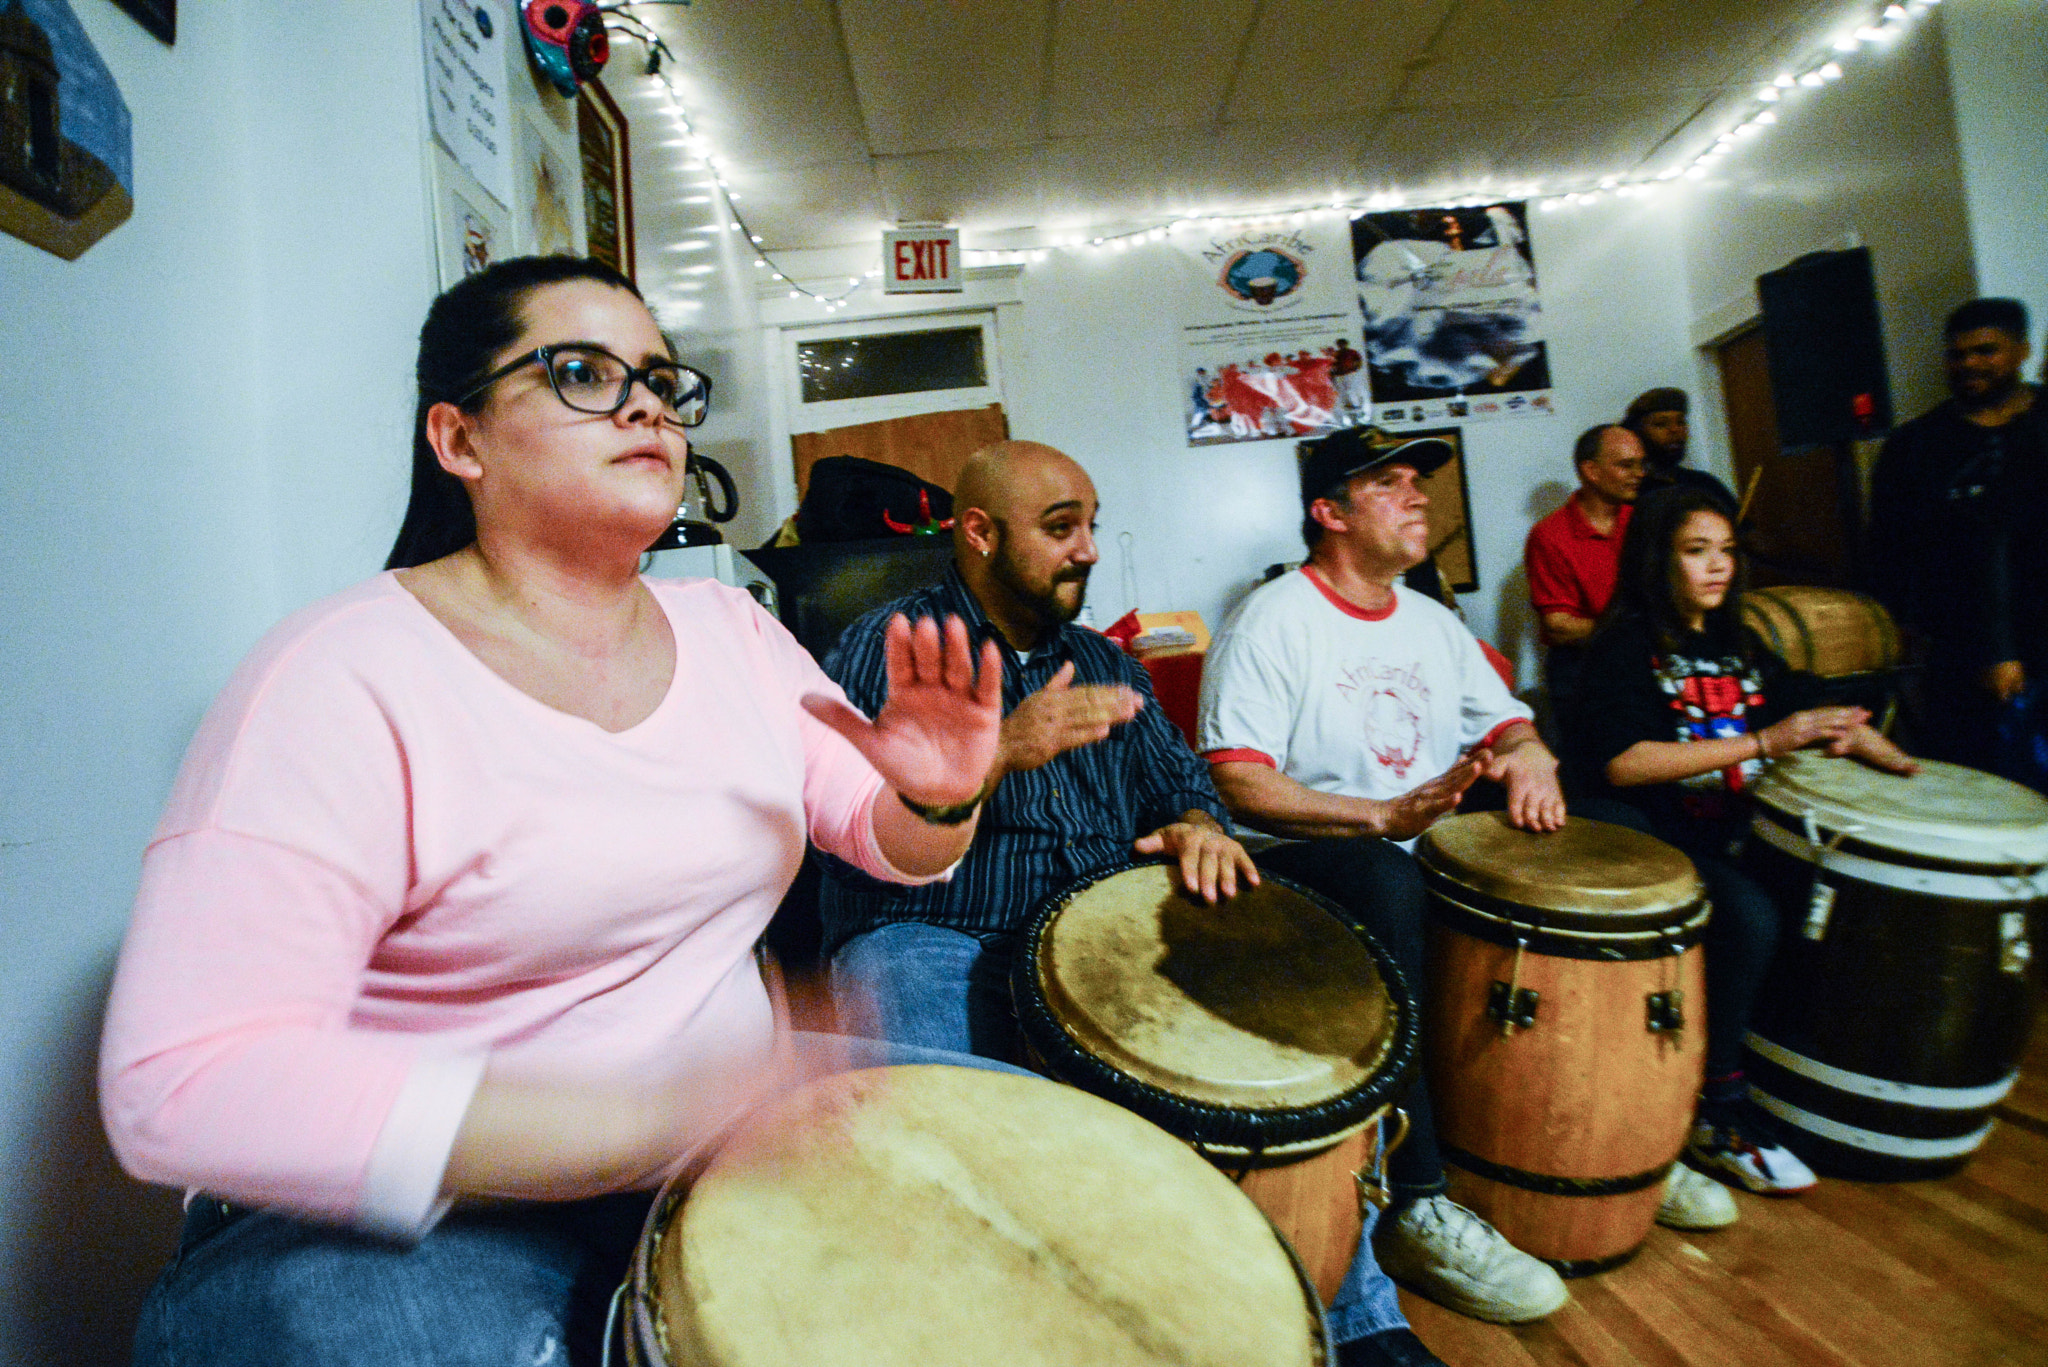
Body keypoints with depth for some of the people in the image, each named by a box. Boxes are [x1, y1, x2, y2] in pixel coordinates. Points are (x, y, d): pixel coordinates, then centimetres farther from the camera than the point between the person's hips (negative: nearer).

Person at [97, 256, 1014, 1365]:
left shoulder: (730, 629, 1)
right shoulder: (346, 678, -18)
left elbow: (887, 844, 6)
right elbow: (180, 1085, -24)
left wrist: (936, 801, -19)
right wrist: (645, 1119, -33)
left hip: (720, 1125, 6)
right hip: (413, 1220, -5)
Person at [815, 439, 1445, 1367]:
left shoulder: (1102, 660, 19)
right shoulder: (891, 646, 0)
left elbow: (1177, 777, 19)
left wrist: (1196, 826, -7)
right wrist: (1000, 751, -26)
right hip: (933, 942, -4)